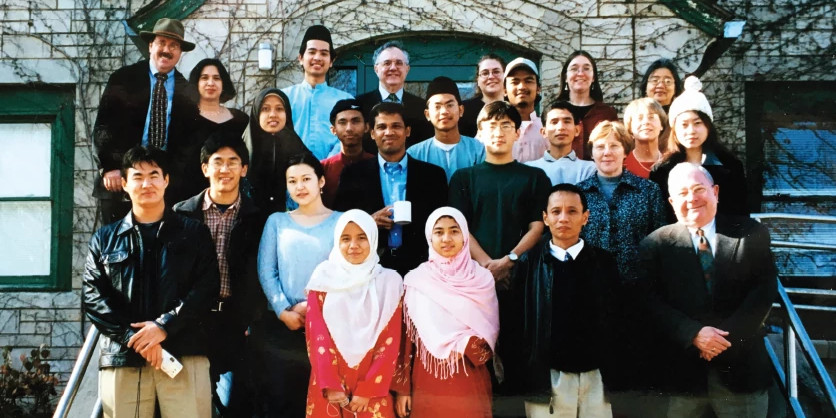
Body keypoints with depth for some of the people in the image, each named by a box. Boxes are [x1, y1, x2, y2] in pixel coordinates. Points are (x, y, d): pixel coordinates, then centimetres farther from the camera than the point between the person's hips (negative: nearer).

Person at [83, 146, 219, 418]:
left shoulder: (194, 233, 12)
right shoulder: (104, 239, 15)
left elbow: (206, 288, 1)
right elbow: (92, 295, 5)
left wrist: (164, 326, -13)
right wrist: (134, 337, -9)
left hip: (185, 355, -1)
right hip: (122, 358, 2)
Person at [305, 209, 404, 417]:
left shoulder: (389, 282, 0)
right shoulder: (324, 278, 2)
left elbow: (390, 342, -3)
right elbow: (317, 335, -2)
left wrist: (367, 390, -10)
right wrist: (330, 385, -11)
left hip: (372, 387, 0)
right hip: (328, 388, 1)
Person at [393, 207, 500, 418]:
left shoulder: (482, 278, 3)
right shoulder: (416, 280, 1)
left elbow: (490, 331, 4)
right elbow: (405, 338, 1)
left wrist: (464, 347, -13)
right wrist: (402, 389, -3)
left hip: (470, 385, 1)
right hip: (427, 384, 0)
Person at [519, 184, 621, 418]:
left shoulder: (604, 263, 6)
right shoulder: (529, 264, 1)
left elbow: (615, 321, 7)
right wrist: (518, 376, -1)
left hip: (595, 377, 1)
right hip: (547, 377, -1)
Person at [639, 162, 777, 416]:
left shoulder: (751, 234, 4)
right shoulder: (656, 244, 1)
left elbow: (765, 289, -3)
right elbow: (651, 302, -5)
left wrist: (727, 335, -13)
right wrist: (693, 334, -17)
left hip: (740, 366, 1)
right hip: (680, 368, 0)